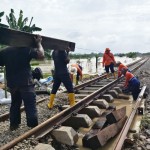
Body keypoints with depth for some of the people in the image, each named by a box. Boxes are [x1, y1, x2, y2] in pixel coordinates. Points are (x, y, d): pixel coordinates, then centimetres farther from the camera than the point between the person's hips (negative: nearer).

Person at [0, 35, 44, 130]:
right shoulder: (26, 50, -9)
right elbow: (41, 56, -15)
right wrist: (39, 43, -4)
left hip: (12, 83, 6)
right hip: (25, 83, -5)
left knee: (15, 104, 21)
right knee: (31, 106, -1)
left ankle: (13, 124, 28)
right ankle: (34, 126, 1)